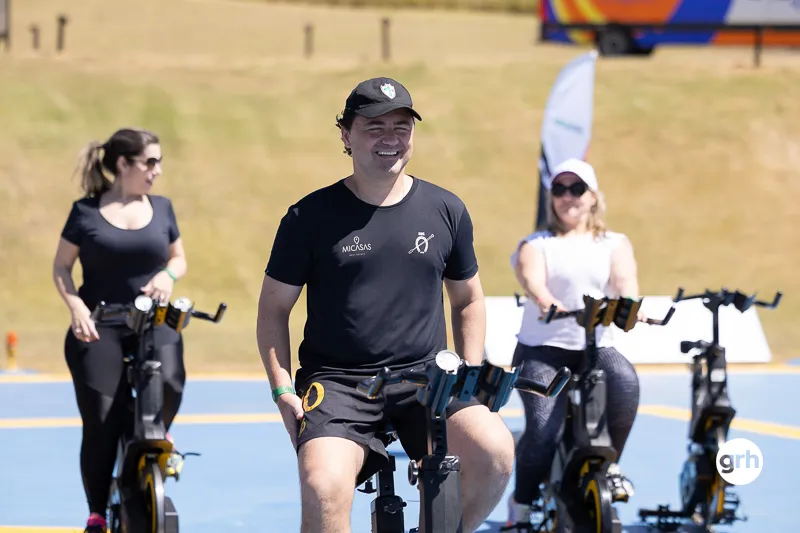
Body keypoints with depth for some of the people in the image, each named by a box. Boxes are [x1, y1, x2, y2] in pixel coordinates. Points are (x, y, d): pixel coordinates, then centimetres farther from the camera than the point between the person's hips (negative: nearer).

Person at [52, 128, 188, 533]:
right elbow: (61, 267, 4)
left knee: (169, 381, -29)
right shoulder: (86, 212, 0)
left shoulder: (161, 209, 9)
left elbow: (178, 257, 19)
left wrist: (168, 275, -4)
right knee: (100, 422, -7)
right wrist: (77, 308, -12)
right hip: (99, 327, -2)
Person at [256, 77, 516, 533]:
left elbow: (469, 300, 20)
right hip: (338, 380, -2)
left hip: (426, 375, 2)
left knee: (495, 452, -26)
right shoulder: (311, 216, 1)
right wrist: (282, 390, -4)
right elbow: (274, 309, 8)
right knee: (323, 487, -31)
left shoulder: (446, 211, 8)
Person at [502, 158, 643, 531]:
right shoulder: (536, 245, 9)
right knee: (543, 428, -22)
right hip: (543, 347, -1)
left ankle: (609, 461, -10)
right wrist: (546, 300, -38)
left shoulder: (615, 245, 14)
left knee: (626, 382, -32)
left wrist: (630, 303, -31)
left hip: (598, 345, 1)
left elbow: (624, 280, -6)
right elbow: (531, 277, -14)